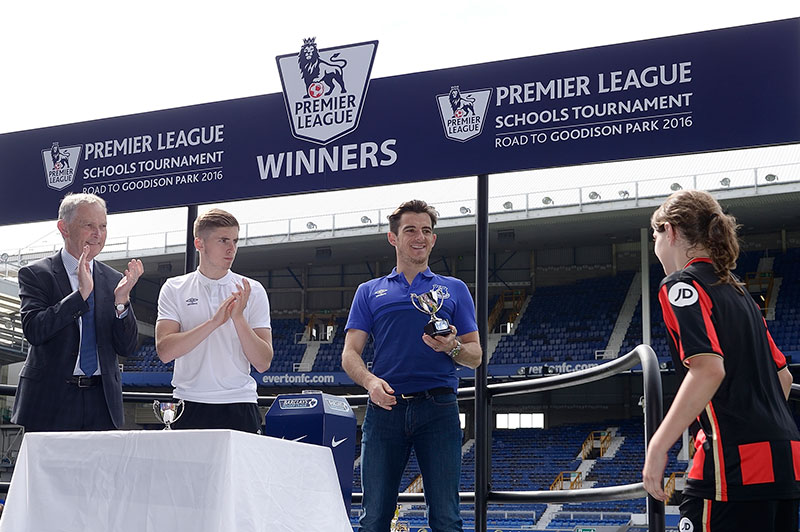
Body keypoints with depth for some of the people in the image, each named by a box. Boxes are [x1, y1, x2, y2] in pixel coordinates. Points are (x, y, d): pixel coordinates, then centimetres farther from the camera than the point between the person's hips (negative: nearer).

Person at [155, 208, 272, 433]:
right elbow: (165, 351, -9)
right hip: (190, 405, 0)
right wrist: (214, 322, -17)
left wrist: (239, 318, -14)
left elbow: (263, 363, -1)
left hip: (239, 406, 0)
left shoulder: (253, 291, 5)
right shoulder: (174, 289, 5)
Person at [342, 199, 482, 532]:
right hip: (385, 407, 1)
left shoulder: (454, 290, 17)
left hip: (438, 408, 0)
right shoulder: (370, 292, 18)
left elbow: (475, 356, 15)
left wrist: (452, 347, -9)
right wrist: (370, 381, -11)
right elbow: (350, 353, 10)